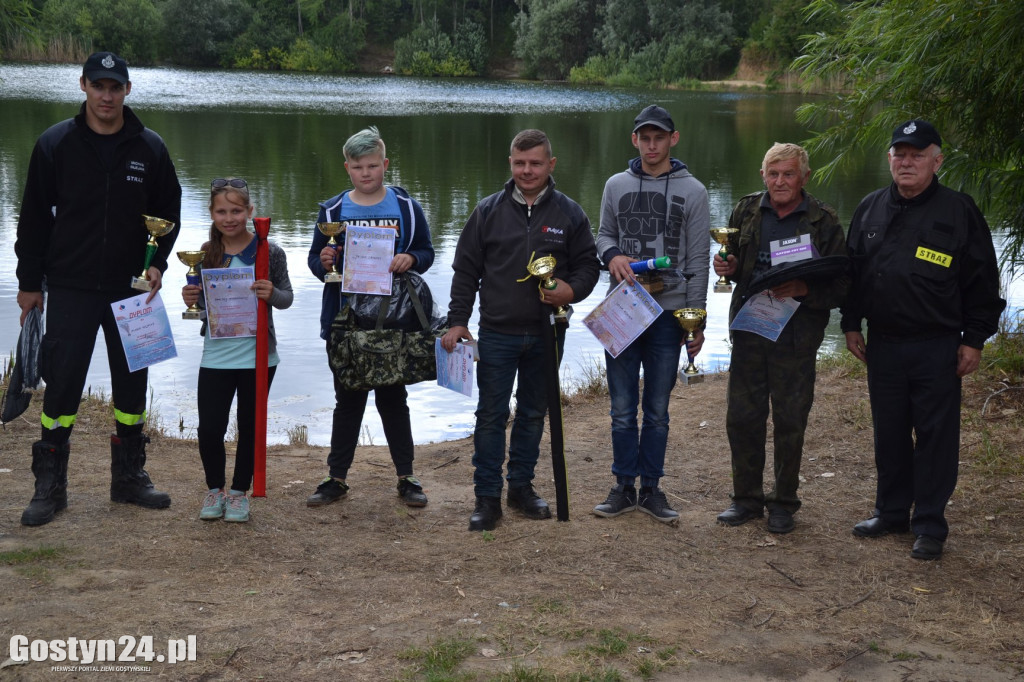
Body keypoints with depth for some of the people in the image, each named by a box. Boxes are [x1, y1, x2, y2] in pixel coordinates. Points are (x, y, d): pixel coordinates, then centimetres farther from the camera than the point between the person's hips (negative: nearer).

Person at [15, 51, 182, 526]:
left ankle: (129, 477, 23)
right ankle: (50, 486, 10)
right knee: (62, 382, -2)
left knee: (132, 380, 9)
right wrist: (29, 282, 1)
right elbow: (34, 218, 2)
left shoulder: (150, 148, 2)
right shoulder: (56, 144, -2)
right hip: (70, 289, -2)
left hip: (131, 288, 2)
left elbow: (169, 214, 10)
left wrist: (158, 264, -4)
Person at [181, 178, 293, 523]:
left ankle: (239, 491, 27)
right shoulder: (206, 253, 2)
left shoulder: (269, 251, -7)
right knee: (209, 429, 1)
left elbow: (287, 297, -1)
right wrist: (191, 299, -9)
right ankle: (215, 488, 24)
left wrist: (272, 294, -22)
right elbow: (204, 300, 12)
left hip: (258, 355, -2)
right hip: (216, 356, 2)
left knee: (249, 427, 10)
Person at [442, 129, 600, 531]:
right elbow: (466, 269, 4)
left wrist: (571, 291, -14)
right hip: (497, 334, -1)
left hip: (546, 334, 1)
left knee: (534, 412, 12)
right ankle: (487, 497, 9)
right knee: (491, 415, 1)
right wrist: (457, 321, -2)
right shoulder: (489, 211, 2)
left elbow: (588, 264, 8)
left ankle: (521, 486, 26)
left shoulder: (569, 214, 3)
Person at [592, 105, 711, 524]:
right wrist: (613, 255, -8)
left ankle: (651, 489, 17)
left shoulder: (692, 191, 2)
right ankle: (624, 488, 16)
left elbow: (698, 260, 2)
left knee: (657, 410, 6)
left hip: (668, 312, -1)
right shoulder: (617, 185, 7)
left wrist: (696, 318, -2)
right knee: (622, 408, 5)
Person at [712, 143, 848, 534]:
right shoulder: (747, 211, 6)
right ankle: (747, 498, 23)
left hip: (795, 338, -3)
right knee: (742, 417, 8)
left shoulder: (823, 222, -5)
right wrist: (728, 268, -2)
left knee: (790, 422, 5)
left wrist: (803, 289, -23)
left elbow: (840, 285, -6)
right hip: (749, 329, 4)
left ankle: (784, 503, 21)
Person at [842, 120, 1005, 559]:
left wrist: (974, 340, -5)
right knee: (889, 435, 13)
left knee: (936, 437, 1)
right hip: (882, 344, 4)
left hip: (938, 348, -4)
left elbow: (982, 282, -3)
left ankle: (930, 525, 11)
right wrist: (851, 324, 12)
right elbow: (852, 270, 16)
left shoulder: (958, 211, -4)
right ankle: (891, 511, 27)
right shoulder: (871, 209, 9)